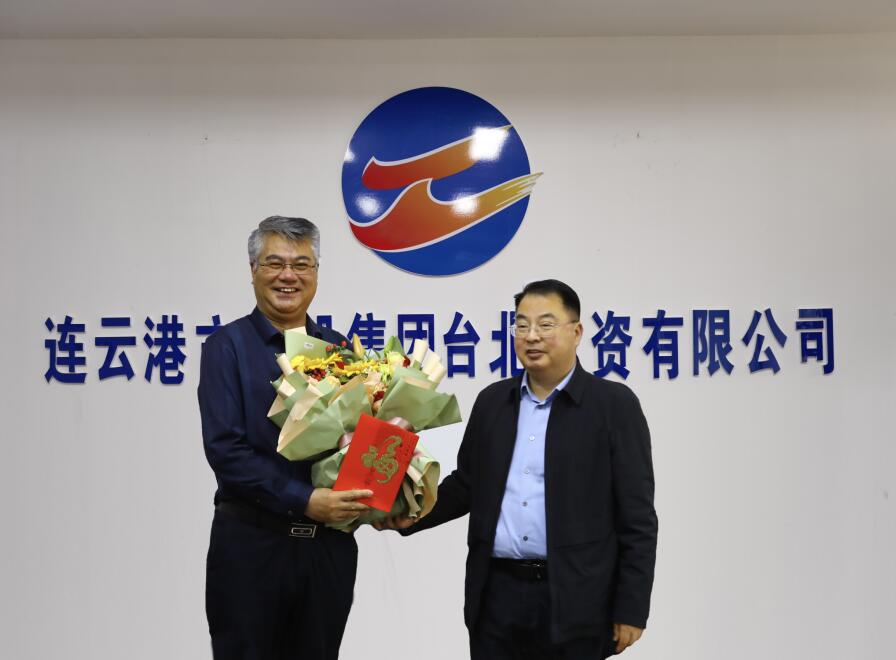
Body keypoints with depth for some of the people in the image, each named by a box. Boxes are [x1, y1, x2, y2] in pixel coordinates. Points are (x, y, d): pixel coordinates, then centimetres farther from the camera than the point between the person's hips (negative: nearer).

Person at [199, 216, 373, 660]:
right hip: (251, 543, -3)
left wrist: (371, 495, -10)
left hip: (330, 544, 4)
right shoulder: (228, 345, -2)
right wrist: (303, 501, -19)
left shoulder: (338, 348, 9)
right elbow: (224, 447, -12)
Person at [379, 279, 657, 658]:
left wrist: (631, 610, -8)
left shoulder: (614, 404, -3)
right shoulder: (492, 401, 11)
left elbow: (637, 517, -5)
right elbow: (466, 485, 17)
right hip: (496, 595, 4)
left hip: (574, 602, -4)